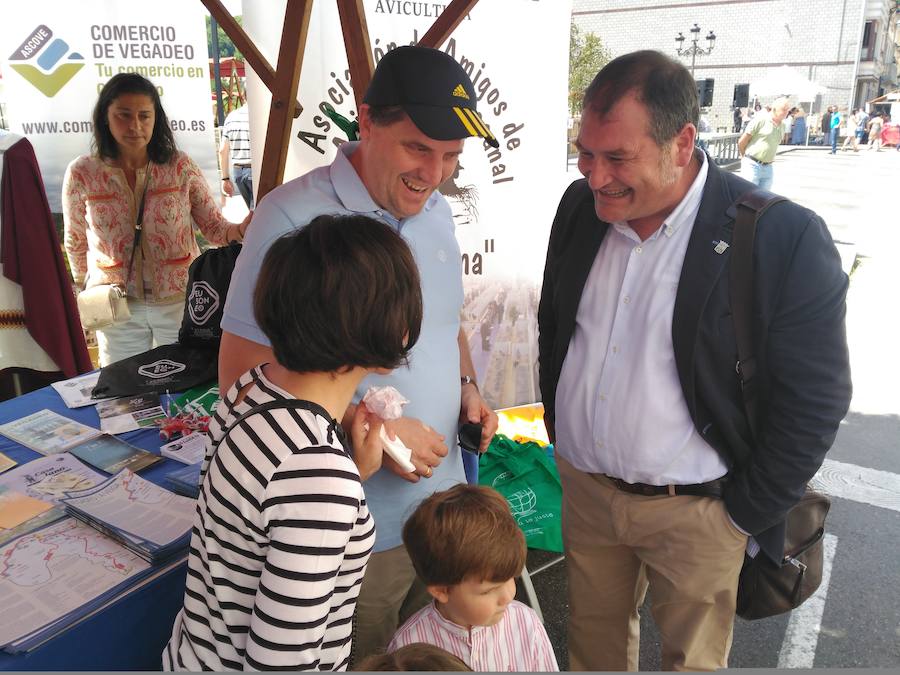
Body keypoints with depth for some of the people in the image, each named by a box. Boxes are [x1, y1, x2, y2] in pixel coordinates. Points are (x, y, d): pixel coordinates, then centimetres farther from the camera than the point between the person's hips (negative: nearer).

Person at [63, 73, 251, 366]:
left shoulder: (180, 166, -7)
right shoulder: (82, 173, -5)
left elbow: (214, 227, -2)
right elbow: (76, 244, 9)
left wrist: (243, 230, -23)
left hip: (180, 301, 0)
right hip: (117, 308, 1)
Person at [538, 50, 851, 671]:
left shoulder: (785, 239, -20)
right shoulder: (580, 207, -3)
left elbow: (815, 400, -13)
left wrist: (745, 515, -8)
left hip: (696, 510, -4)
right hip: (583, 487, 4)